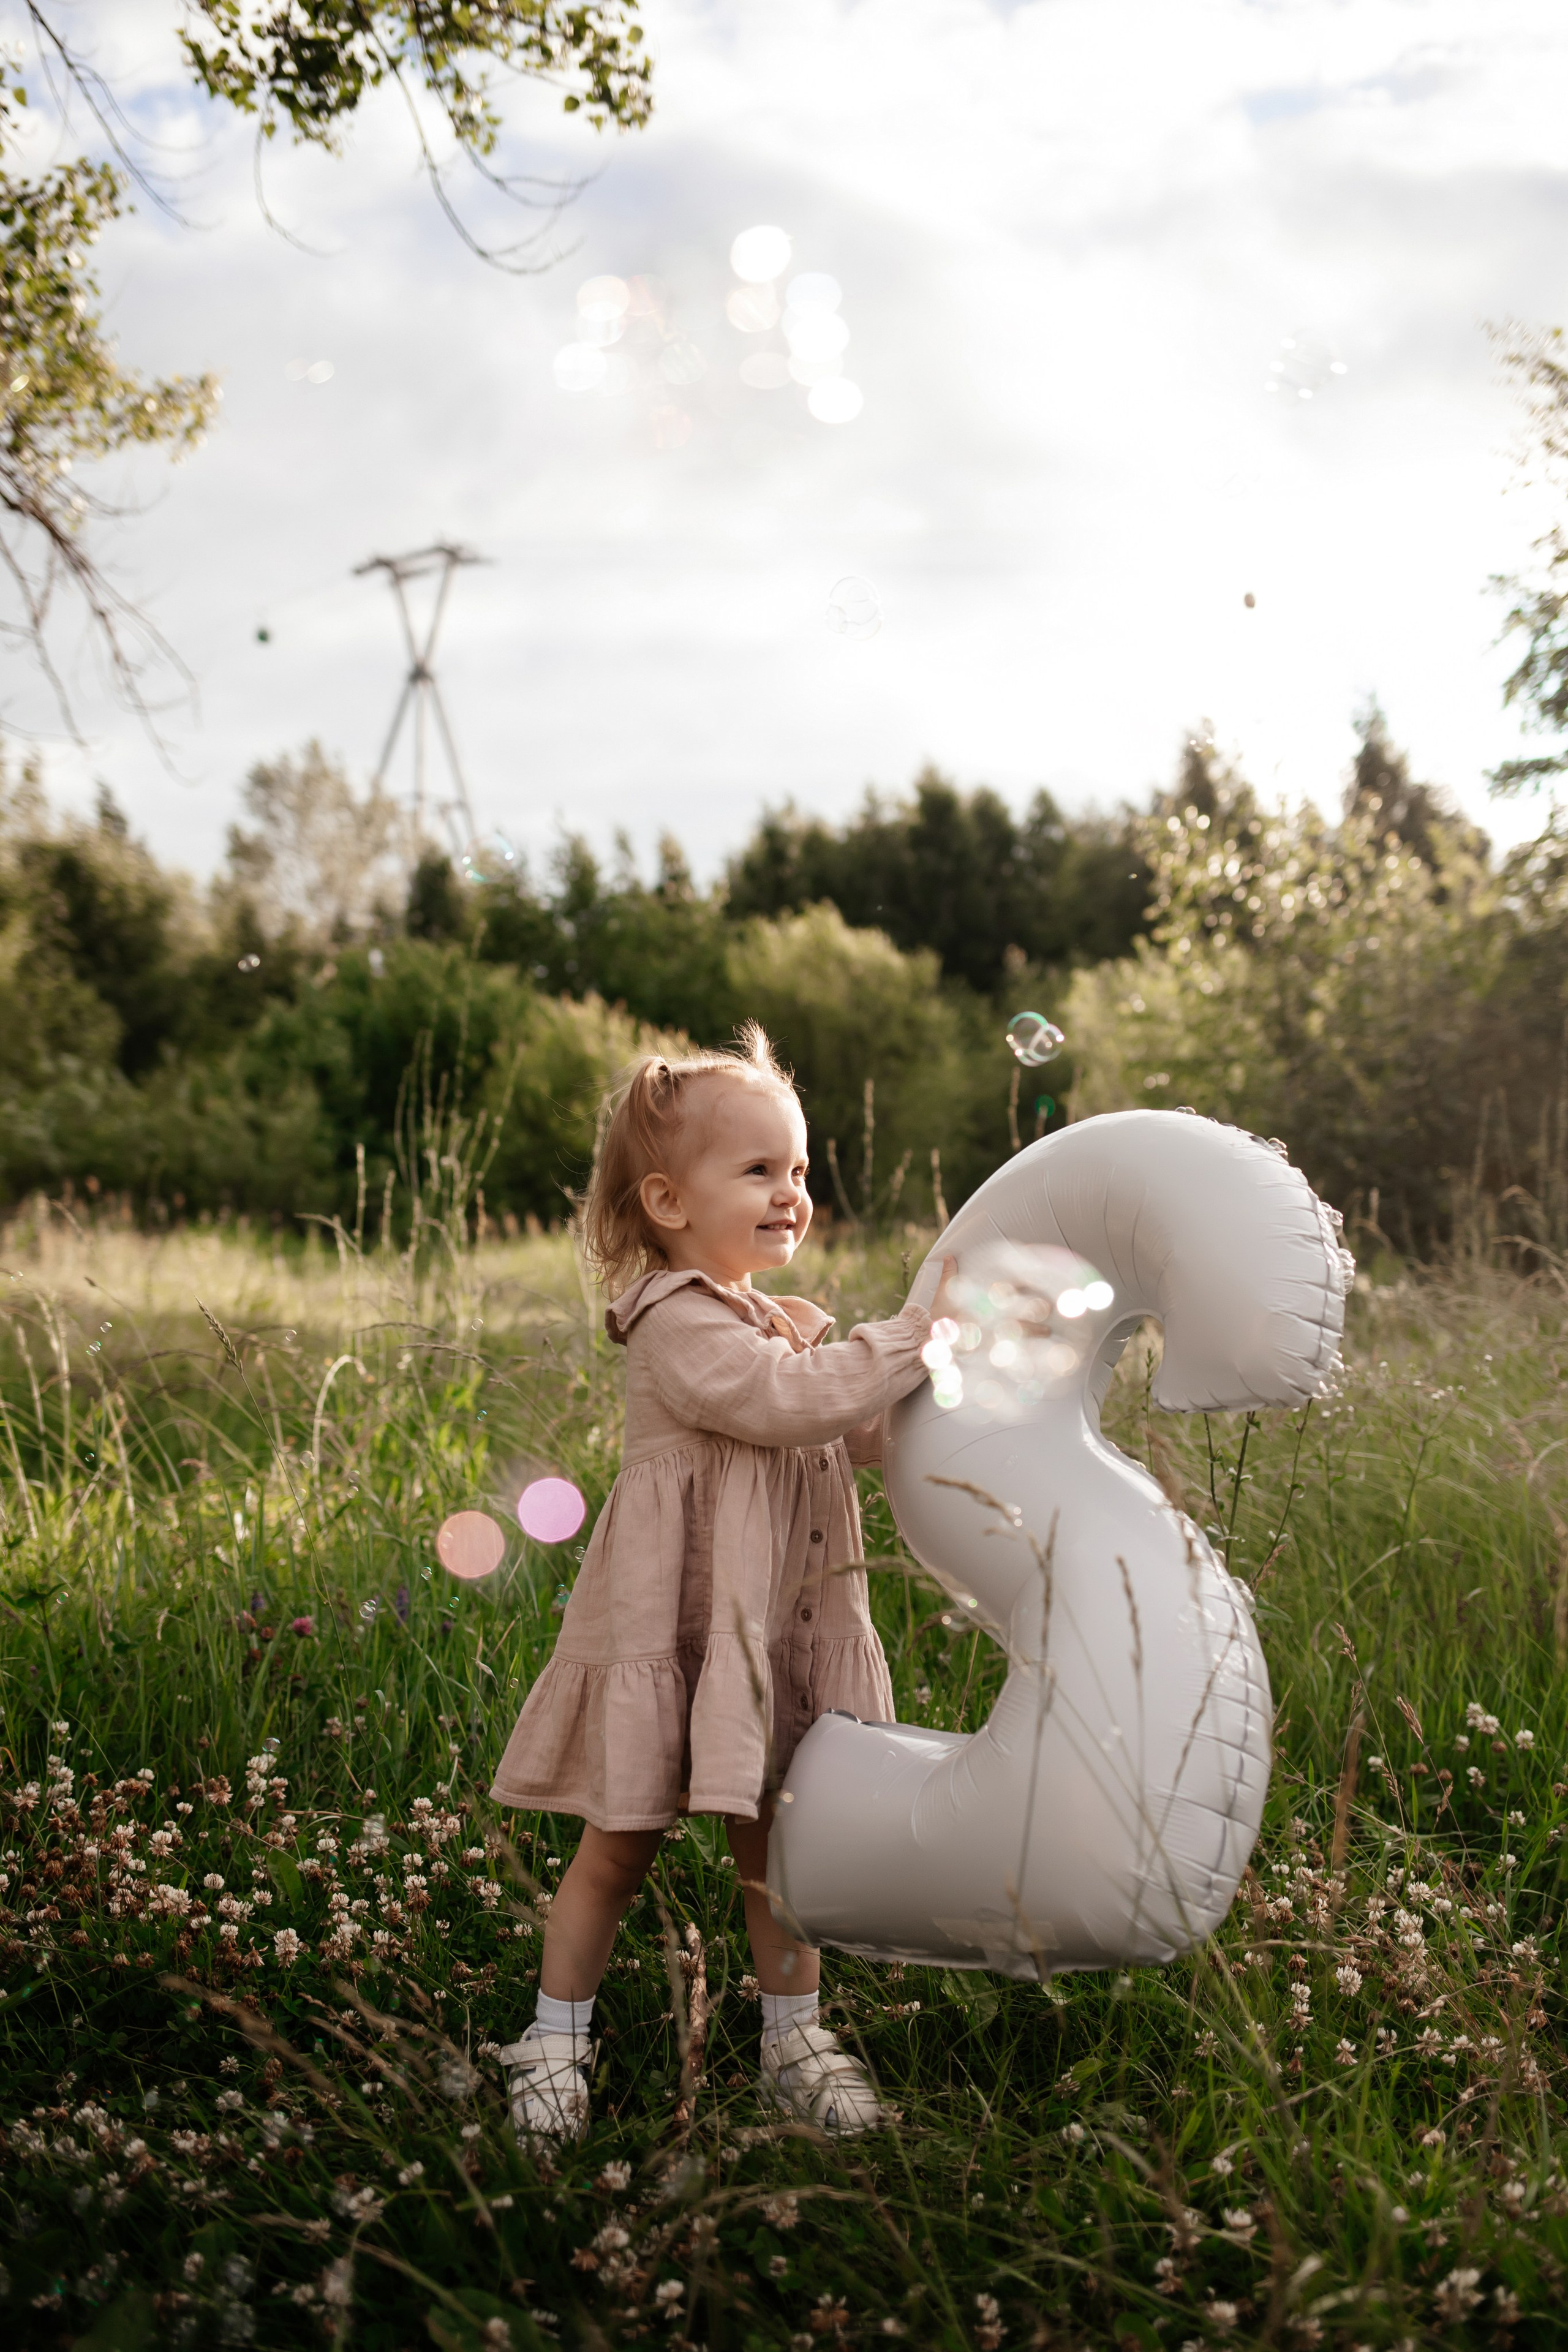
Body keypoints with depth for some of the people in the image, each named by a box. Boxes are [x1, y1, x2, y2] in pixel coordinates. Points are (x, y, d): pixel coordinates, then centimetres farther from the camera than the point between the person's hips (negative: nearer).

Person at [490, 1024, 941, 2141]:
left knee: (777, 1841, 15)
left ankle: (795, 2037, 30)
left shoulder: (795, 1325, 12)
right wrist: (914, 1338, -23)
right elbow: (785, 1401, -29)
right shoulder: (678, 1326, -17)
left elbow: (875, 1435, 15)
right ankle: (555, 2041, 23)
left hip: (777, 1637, 7)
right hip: (669, 1633, -7)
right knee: (622, 1843, 6)